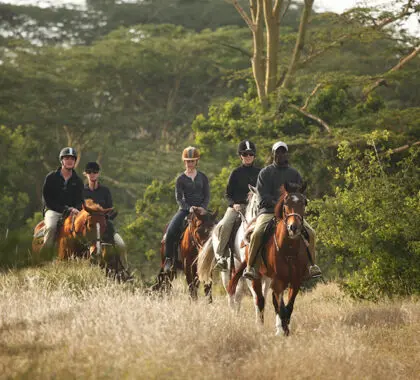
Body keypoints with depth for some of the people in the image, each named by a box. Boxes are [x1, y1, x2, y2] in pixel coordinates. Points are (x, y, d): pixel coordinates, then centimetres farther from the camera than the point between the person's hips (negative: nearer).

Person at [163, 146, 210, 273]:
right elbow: (179, 198, -3)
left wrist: (203, 208, -12)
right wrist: (189, 208, -19)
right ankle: (168, 259, -13)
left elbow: (207, 196, 7)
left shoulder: (202, 177, 10)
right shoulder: (181, 179, 4)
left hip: (201, 208, 1)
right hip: (185, 209, -1)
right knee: (171, 230, -24)